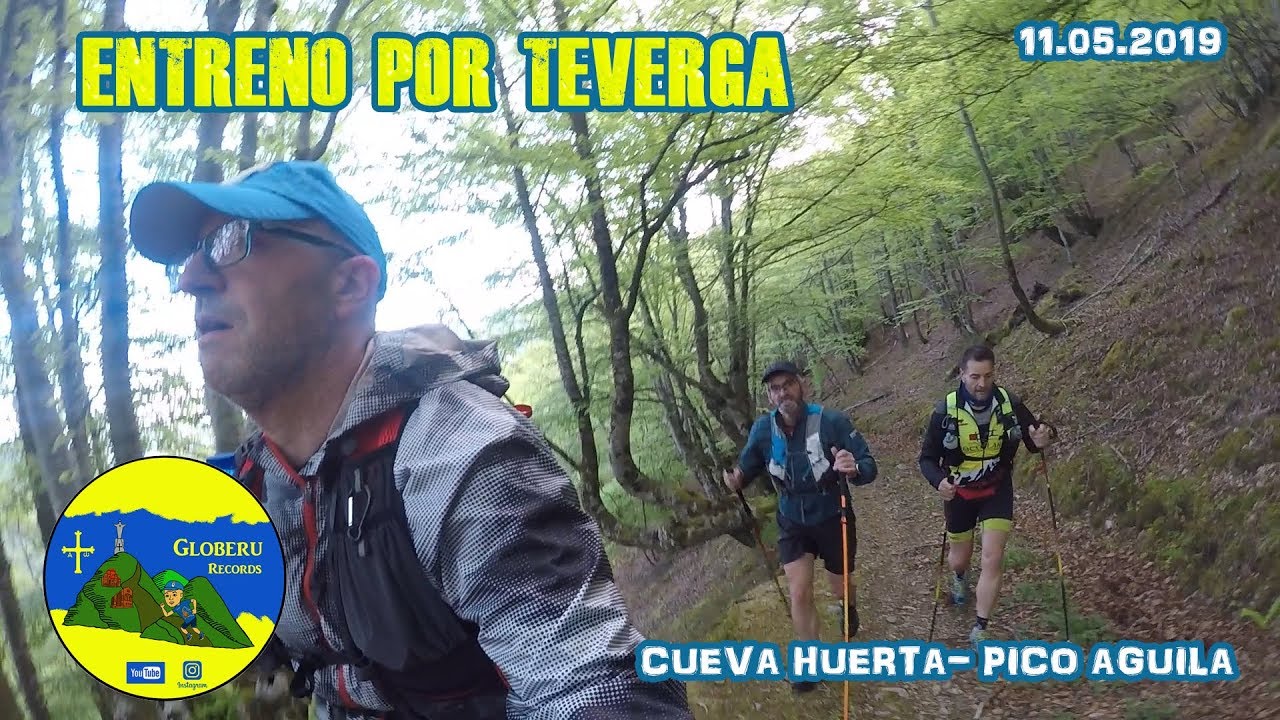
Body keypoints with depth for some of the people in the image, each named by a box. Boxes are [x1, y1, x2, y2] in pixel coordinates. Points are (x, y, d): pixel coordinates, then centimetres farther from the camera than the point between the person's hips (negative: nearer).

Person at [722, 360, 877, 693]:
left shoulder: (832, 421, -28)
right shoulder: (763, 429, -16)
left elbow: (869, 465, -26)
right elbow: (747, 467, -1)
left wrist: (855, 469, -50)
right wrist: (737, 480, -26)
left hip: (833, 519, -2)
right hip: (792, 523, 2)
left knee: (840, 587, 19)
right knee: (799, 593, -4)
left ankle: (850, 607, 57)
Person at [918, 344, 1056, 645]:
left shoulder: (1009, 404, -18)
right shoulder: (946, 410, -21)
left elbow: (1032, 440, -3)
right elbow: (927, 458, -14)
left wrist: (1042, 438, -29)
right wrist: (939, 482, -36)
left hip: (997, 490, 0)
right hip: (959, 493, 0)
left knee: (992, 559, -10)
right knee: (960, 558, 17)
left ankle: (979, 632, 1)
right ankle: (960, 577, 56)